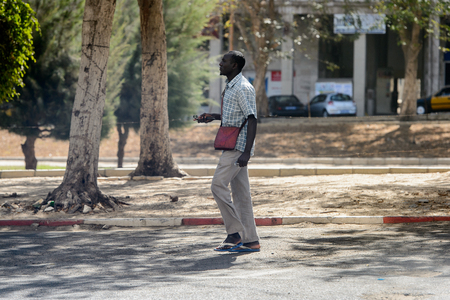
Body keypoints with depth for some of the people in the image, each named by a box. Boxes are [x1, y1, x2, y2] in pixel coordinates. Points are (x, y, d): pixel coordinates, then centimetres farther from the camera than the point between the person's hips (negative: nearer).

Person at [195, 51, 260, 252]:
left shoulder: (243, 88, -15)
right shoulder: (230, 87, 17)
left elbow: (251, 119, -20)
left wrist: (247, 152, -25)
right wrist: (214, 117, 18)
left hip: (238, 146, -10)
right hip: (232, 147, 10)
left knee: (218, 185, -13)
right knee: (240, 192, 7)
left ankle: (235, 232, -9)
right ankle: (250, 240, 8)